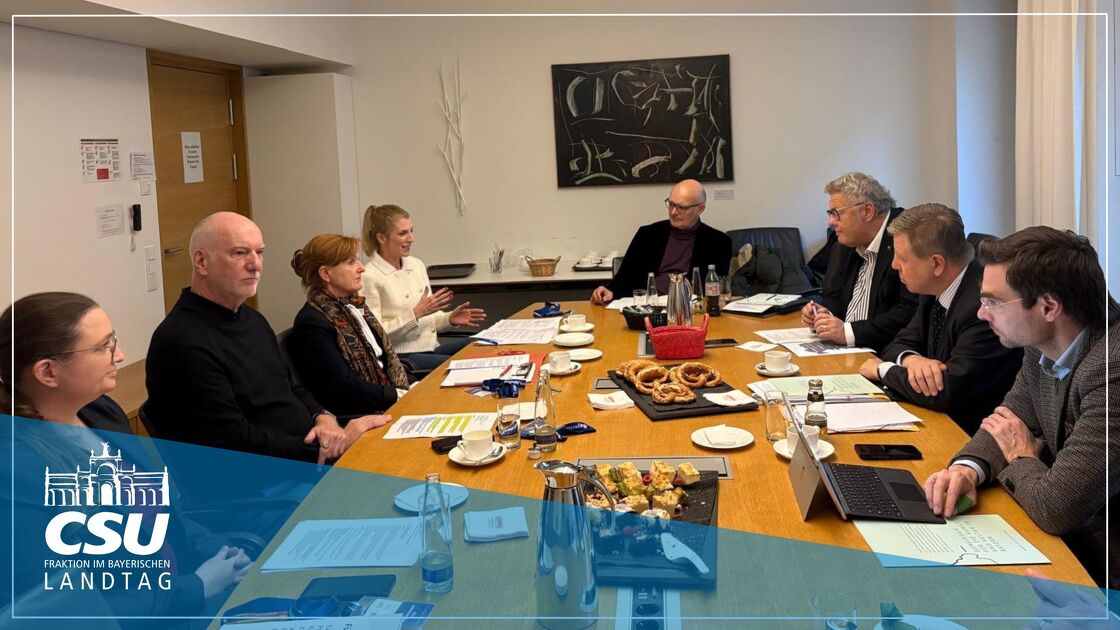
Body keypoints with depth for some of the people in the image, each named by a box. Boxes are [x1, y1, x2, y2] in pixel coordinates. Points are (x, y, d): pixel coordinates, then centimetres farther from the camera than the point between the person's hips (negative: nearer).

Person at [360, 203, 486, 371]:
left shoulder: (417, 265, 13)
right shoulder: (369, 277, -9)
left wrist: (450, 319, -1)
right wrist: (416, 313, -19)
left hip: (432, 349, 8)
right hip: (401, 359, -8)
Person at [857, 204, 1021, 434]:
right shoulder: (935, 289, 1)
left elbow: (946, 394, -29)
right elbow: (901, 344, 10)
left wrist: (883, 368, -13)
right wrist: (912, 359, -14)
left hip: (971, 434, -7)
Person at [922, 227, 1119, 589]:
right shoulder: (1042, 348, -3)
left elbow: (1056, 508, -31)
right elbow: (1007, 424, 11)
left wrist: (1022, 458, -9)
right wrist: (967, 468, -11)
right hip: (1069, 531, 7)